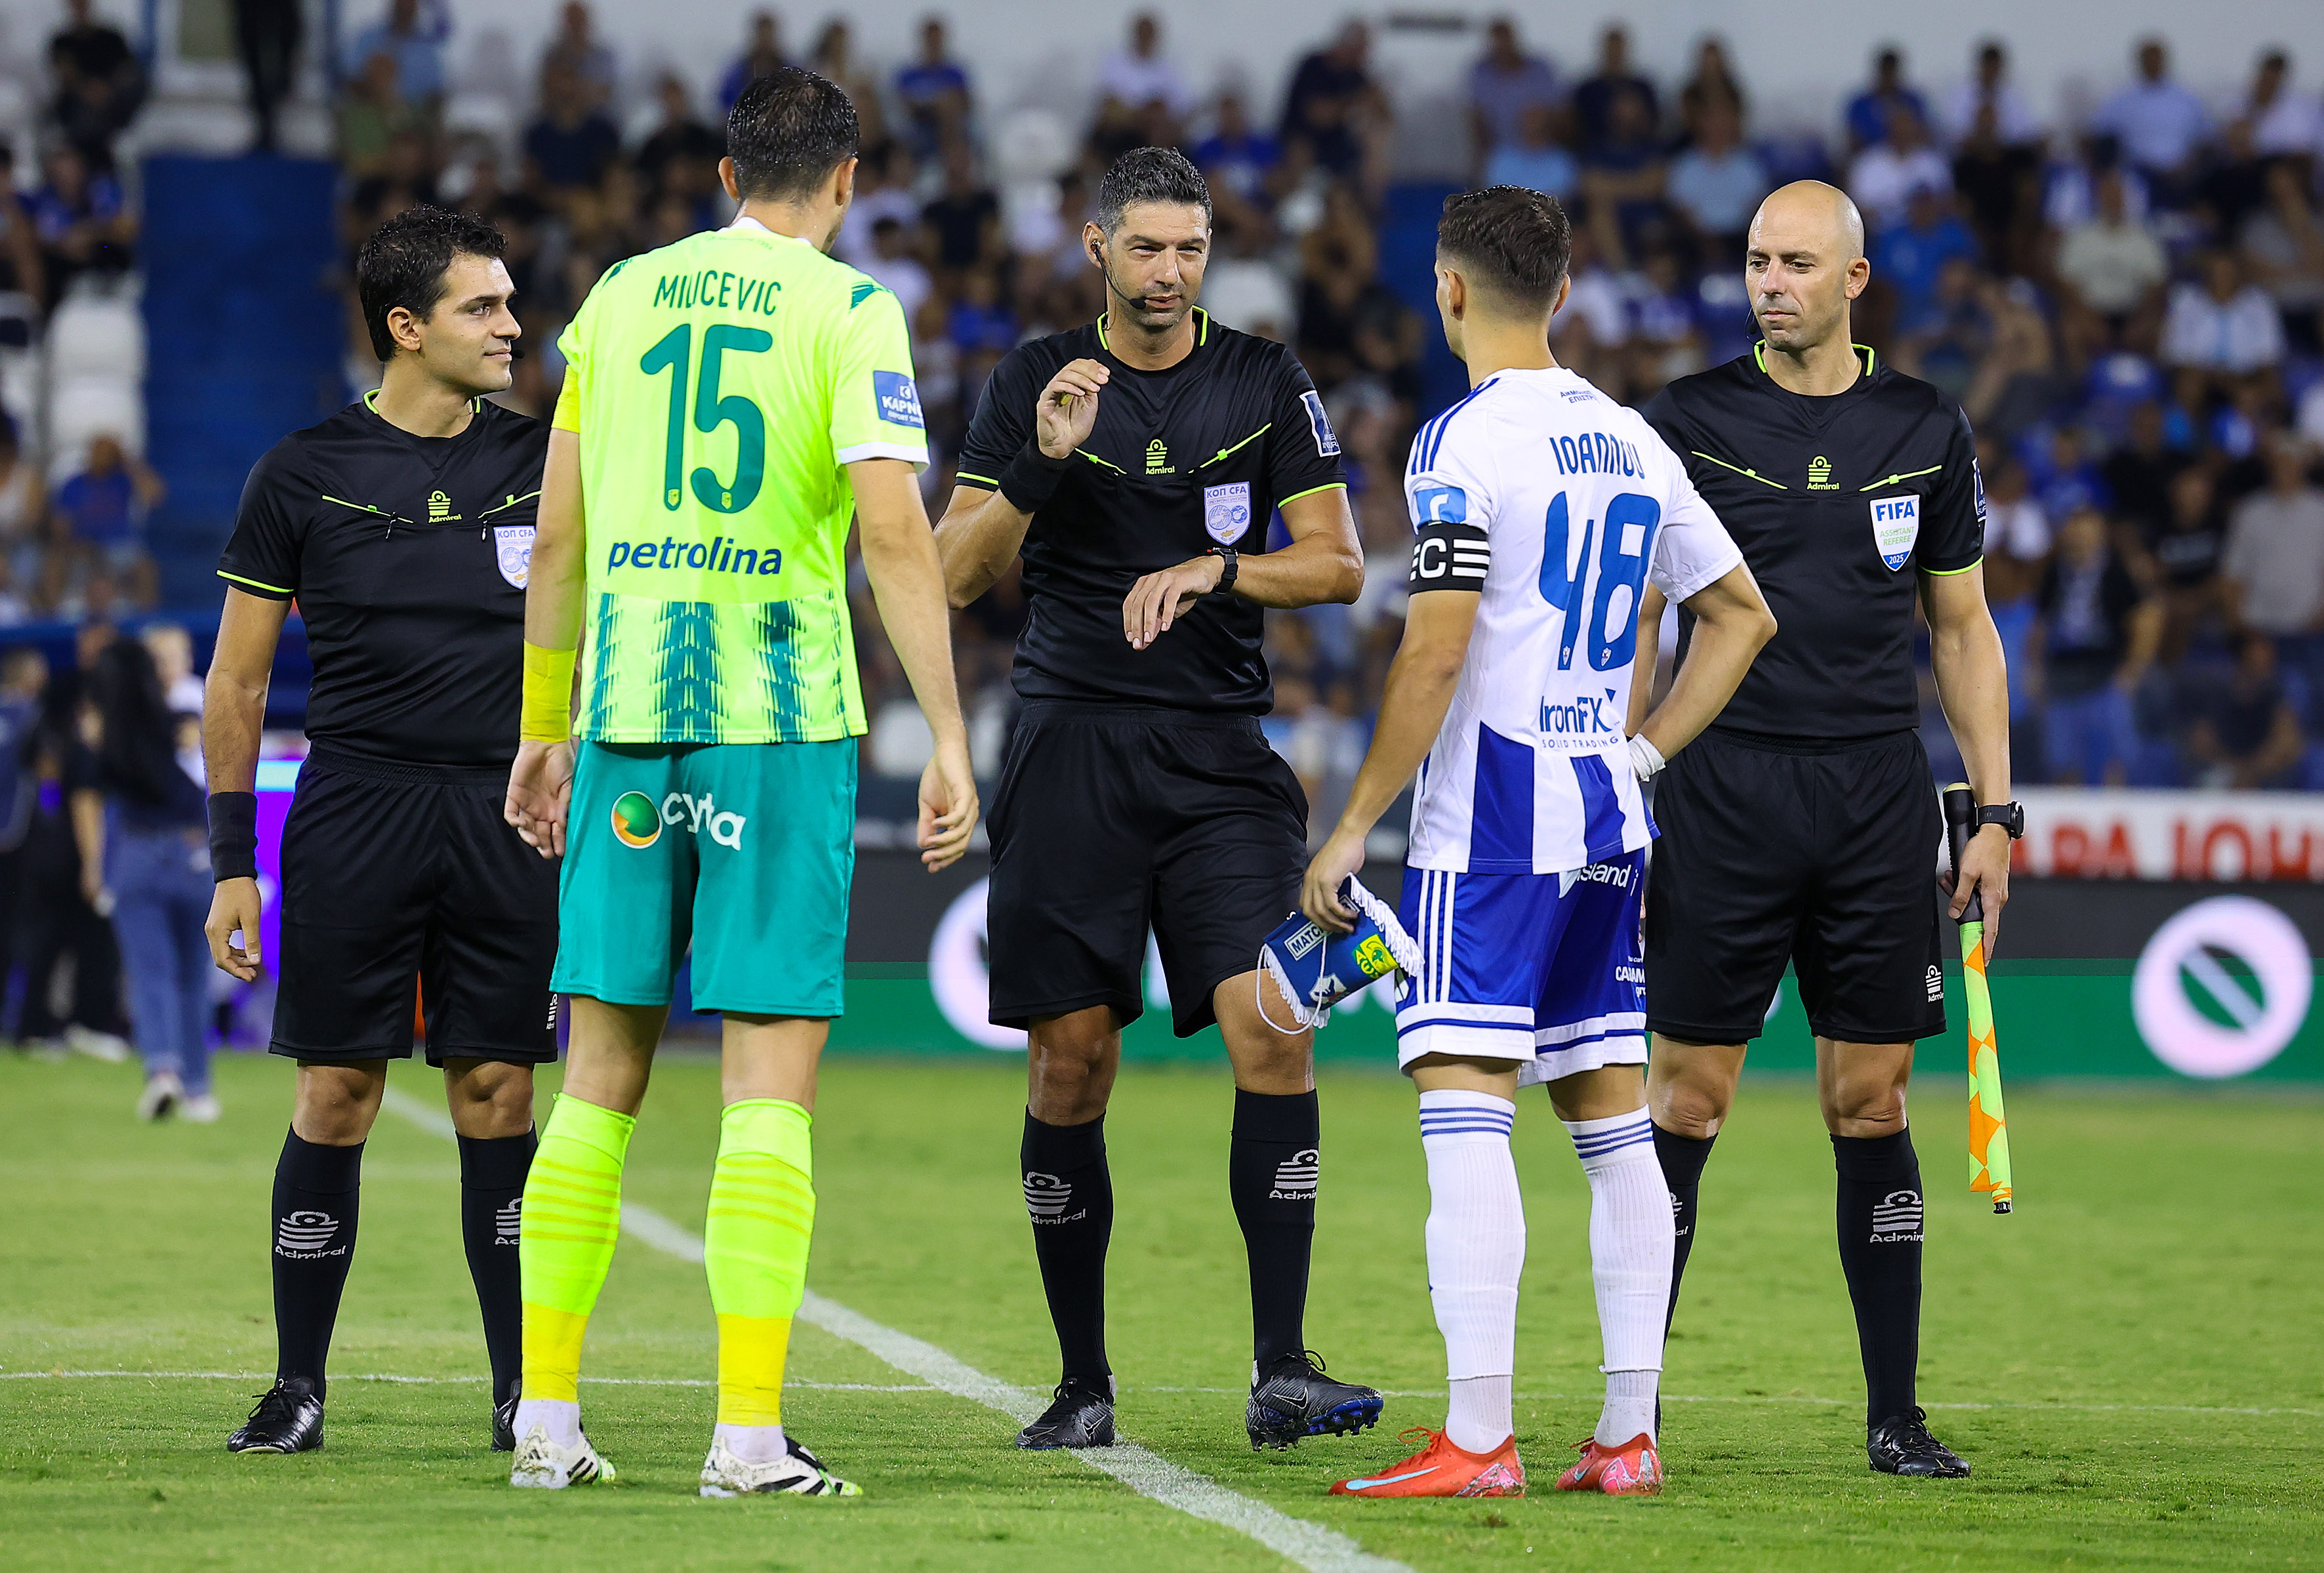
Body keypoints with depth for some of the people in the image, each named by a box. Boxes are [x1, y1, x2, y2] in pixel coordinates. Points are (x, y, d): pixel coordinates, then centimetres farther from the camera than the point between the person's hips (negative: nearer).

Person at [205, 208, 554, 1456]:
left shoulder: (544, 463, 7)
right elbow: (238, 676, 7)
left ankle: (523, 1392, 6)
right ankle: (299, 1388, 6)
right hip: (351, 811, -1)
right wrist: (232, 861, 2)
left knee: (495, 1095, 0)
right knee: (335, 1095, -2)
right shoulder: (304, 475, 2)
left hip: (504, 818, 1)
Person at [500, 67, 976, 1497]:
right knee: (774, 1072, -2)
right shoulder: (849, 310, -2)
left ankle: (547, 1416, 11)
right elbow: (895, 533, -11)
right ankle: (749, 1432, -8)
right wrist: (949, 737, -9)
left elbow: (559, 535, 13)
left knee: (604, 1070, 10)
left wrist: (545, 728, 21)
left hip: (626, 710, 4)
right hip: (782, 723, -4)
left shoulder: (619, 297, 11)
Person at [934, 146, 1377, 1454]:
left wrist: (1214, 569, -14)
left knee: (1272, 1033, -15)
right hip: (1073, 746, 0)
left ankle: (1282, 1372, -14)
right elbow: (958, 574, 1)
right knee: (1071, 1068, 0)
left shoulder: (1268, 385, 7)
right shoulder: (1037, 384, 5)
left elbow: (1338, 562, 3)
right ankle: (1084, 1383, 10)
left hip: (1221, 756, 0)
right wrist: (1043, 463, -15)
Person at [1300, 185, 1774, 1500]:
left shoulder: (1466, 443, -10)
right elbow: (1743, 616, 20)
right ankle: (1629, 1435, 9)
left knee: (1466, 1112, -10)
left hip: (1490, 821, -7)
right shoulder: (1632, 442, 13)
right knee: (1613, 1118, 10)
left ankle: (1479, 1441, -17)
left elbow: (1435, 659, -15)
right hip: (1608, 823, 7)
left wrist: (1355, 827, -8)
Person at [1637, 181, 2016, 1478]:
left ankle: (1895, 1413, 8)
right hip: (1725, 781, -2)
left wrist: (1997, 810, 8)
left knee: (1872, 1102, 3)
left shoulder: (1926, 431, 8)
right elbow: (1636, 618, 5)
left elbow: (1963, 628, 13)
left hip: (1879, 794, 2)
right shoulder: (1691, 418, 1)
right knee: (1687, 1097, -3)